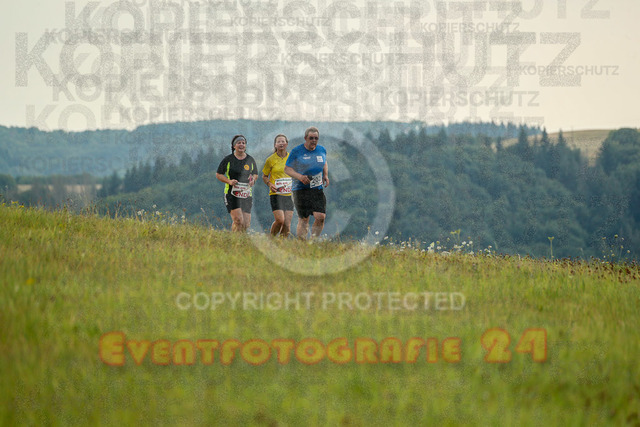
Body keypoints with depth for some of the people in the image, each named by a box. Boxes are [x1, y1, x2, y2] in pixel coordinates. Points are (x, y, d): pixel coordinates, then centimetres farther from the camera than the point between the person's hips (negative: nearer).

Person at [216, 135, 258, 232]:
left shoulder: (250, 160, 11)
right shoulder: (228, 160, 1)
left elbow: (255, 174, 23)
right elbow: (218, 174, 6)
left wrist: (253, 179, -1)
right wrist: (229, 181, -12)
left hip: (246, 194, 4)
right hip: (232, 194, -4)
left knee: (246, 224, -2)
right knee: (238, 220, -20)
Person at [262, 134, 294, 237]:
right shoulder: (270, 160, 0)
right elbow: (264, 176, 10)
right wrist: (270, 184, -10)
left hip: (289, 194, 3)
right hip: (276, 193, -3)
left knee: (287, 224, -4)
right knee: (280, 220, -17)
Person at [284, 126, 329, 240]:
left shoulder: (322, 150, 9)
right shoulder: (296, 151, -4)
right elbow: (287, 169, -2)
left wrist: (326, 175, 10)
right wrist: (300, 177, -18)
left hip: (318, 189, 4)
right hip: (301, 190, -4)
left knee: (320, 217, -11)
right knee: (303, 220, -7)